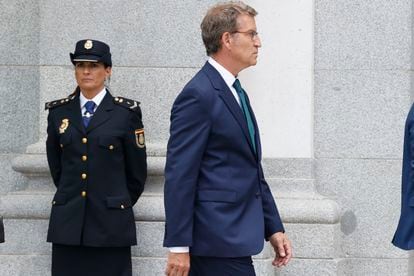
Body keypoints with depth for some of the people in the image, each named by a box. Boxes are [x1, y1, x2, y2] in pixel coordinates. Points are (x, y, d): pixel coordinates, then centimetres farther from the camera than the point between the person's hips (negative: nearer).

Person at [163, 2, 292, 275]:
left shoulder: (236, 93, 18)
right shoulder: (199, 95, -12)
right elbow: (179, 175, -16)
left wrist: (273, 228, 17)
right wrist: (178, 246, -19)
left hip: (234, 234, 9)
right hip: (219, 240, -9)